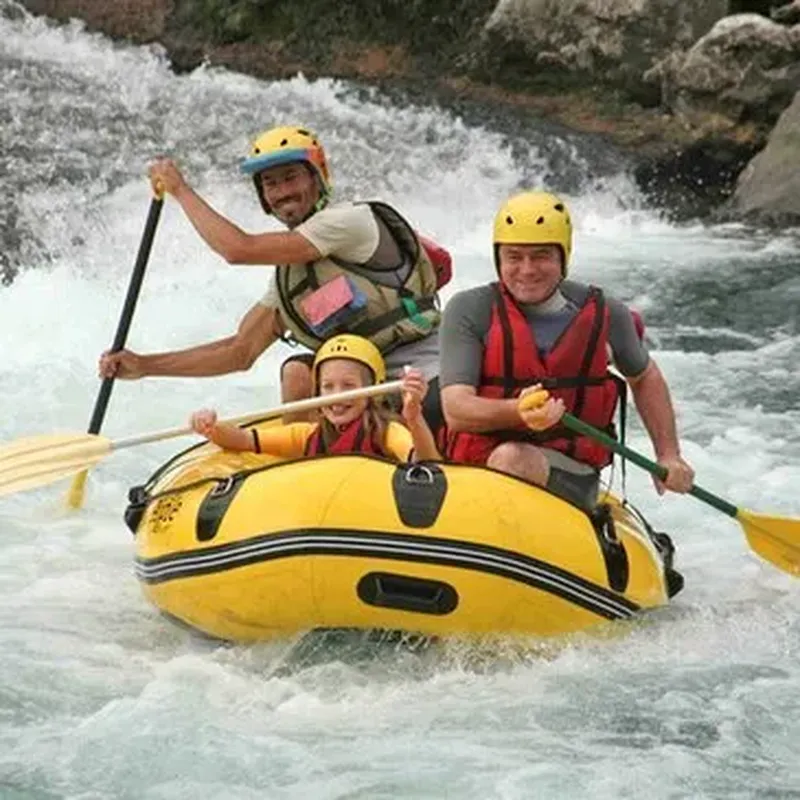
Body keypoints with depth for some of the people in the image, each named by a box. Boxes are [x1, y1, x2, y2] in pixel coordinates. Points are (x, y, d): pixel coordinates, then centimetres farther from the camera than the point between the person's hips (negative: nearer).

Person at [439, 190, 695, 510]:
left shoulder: (604, 314, 6)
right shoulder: (470, 311, -2)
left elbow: (644, 377, 26)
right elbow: (455, 410, -13)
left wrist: (669, 456, 17)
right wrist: (517, 411, -33)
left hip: (570, 473, 1)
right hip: (479, 463, 0)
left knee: (513, 460, -34)